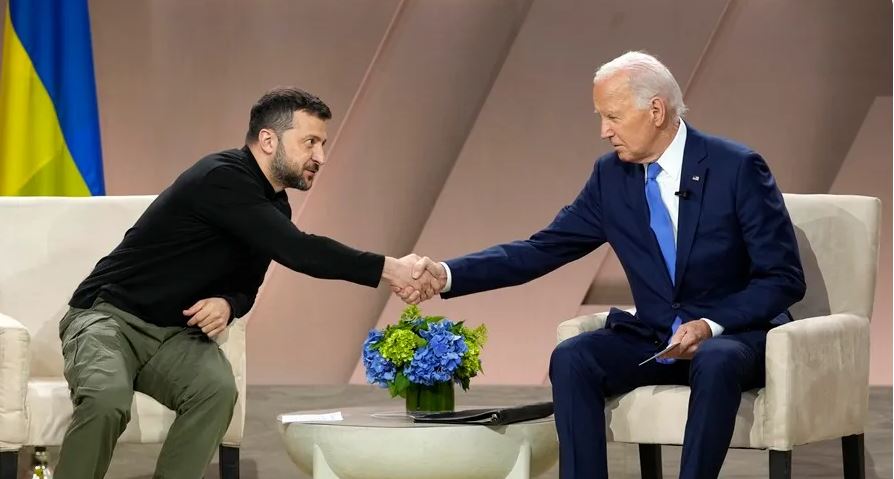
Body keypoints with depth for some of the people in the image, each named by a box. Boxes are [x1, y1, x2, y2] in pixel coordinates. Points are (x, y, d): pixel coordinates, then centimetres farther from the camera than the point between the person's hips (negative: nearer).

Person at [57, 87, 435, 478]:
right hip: (109, 315, -7)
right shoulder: (223, 179, -22)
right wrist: (389, 269, -30)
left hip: (174, 334, 7)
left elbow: (246, 284, 15)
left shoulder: (275, 207, 7)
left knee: (218, 389, -25)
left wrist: (227, 304, -10)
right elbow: (296, 251, -30)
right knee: (107, 401, -35)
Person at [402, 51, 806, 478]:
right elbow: (541, 250, 3)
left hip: (736, 334, -4)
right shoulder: (611, 177, 2)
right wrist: (447, 275, -9)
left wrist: (712, 325, -25)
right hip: (654, 340, 5)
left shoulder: (737, 168, -12)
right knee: (570, 359, -22)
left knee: (716, 363, -38)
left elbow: (784, 278, -11)